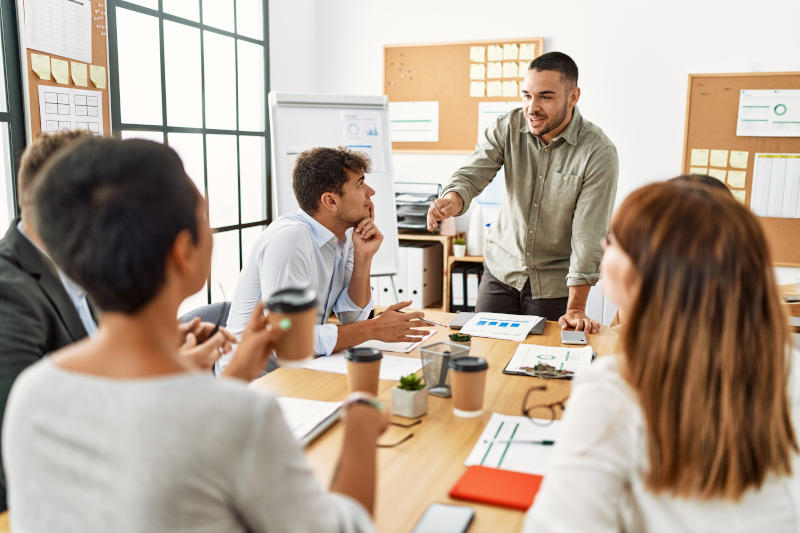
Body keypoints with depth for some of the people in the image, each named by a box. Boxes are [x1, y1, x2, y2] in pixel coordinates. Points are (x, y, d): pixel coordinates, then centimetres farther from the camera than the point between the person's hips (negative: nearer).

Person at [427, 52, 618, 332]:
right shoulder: (509, 127, -7)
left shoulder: (599, 151, -18)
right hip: (501, 268, 3)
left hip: (554, 284, -3)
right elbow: (472, 174, -13)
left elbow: (588, 235, -19)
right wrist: (451, 201, -38)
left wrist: (576, 309, -21)